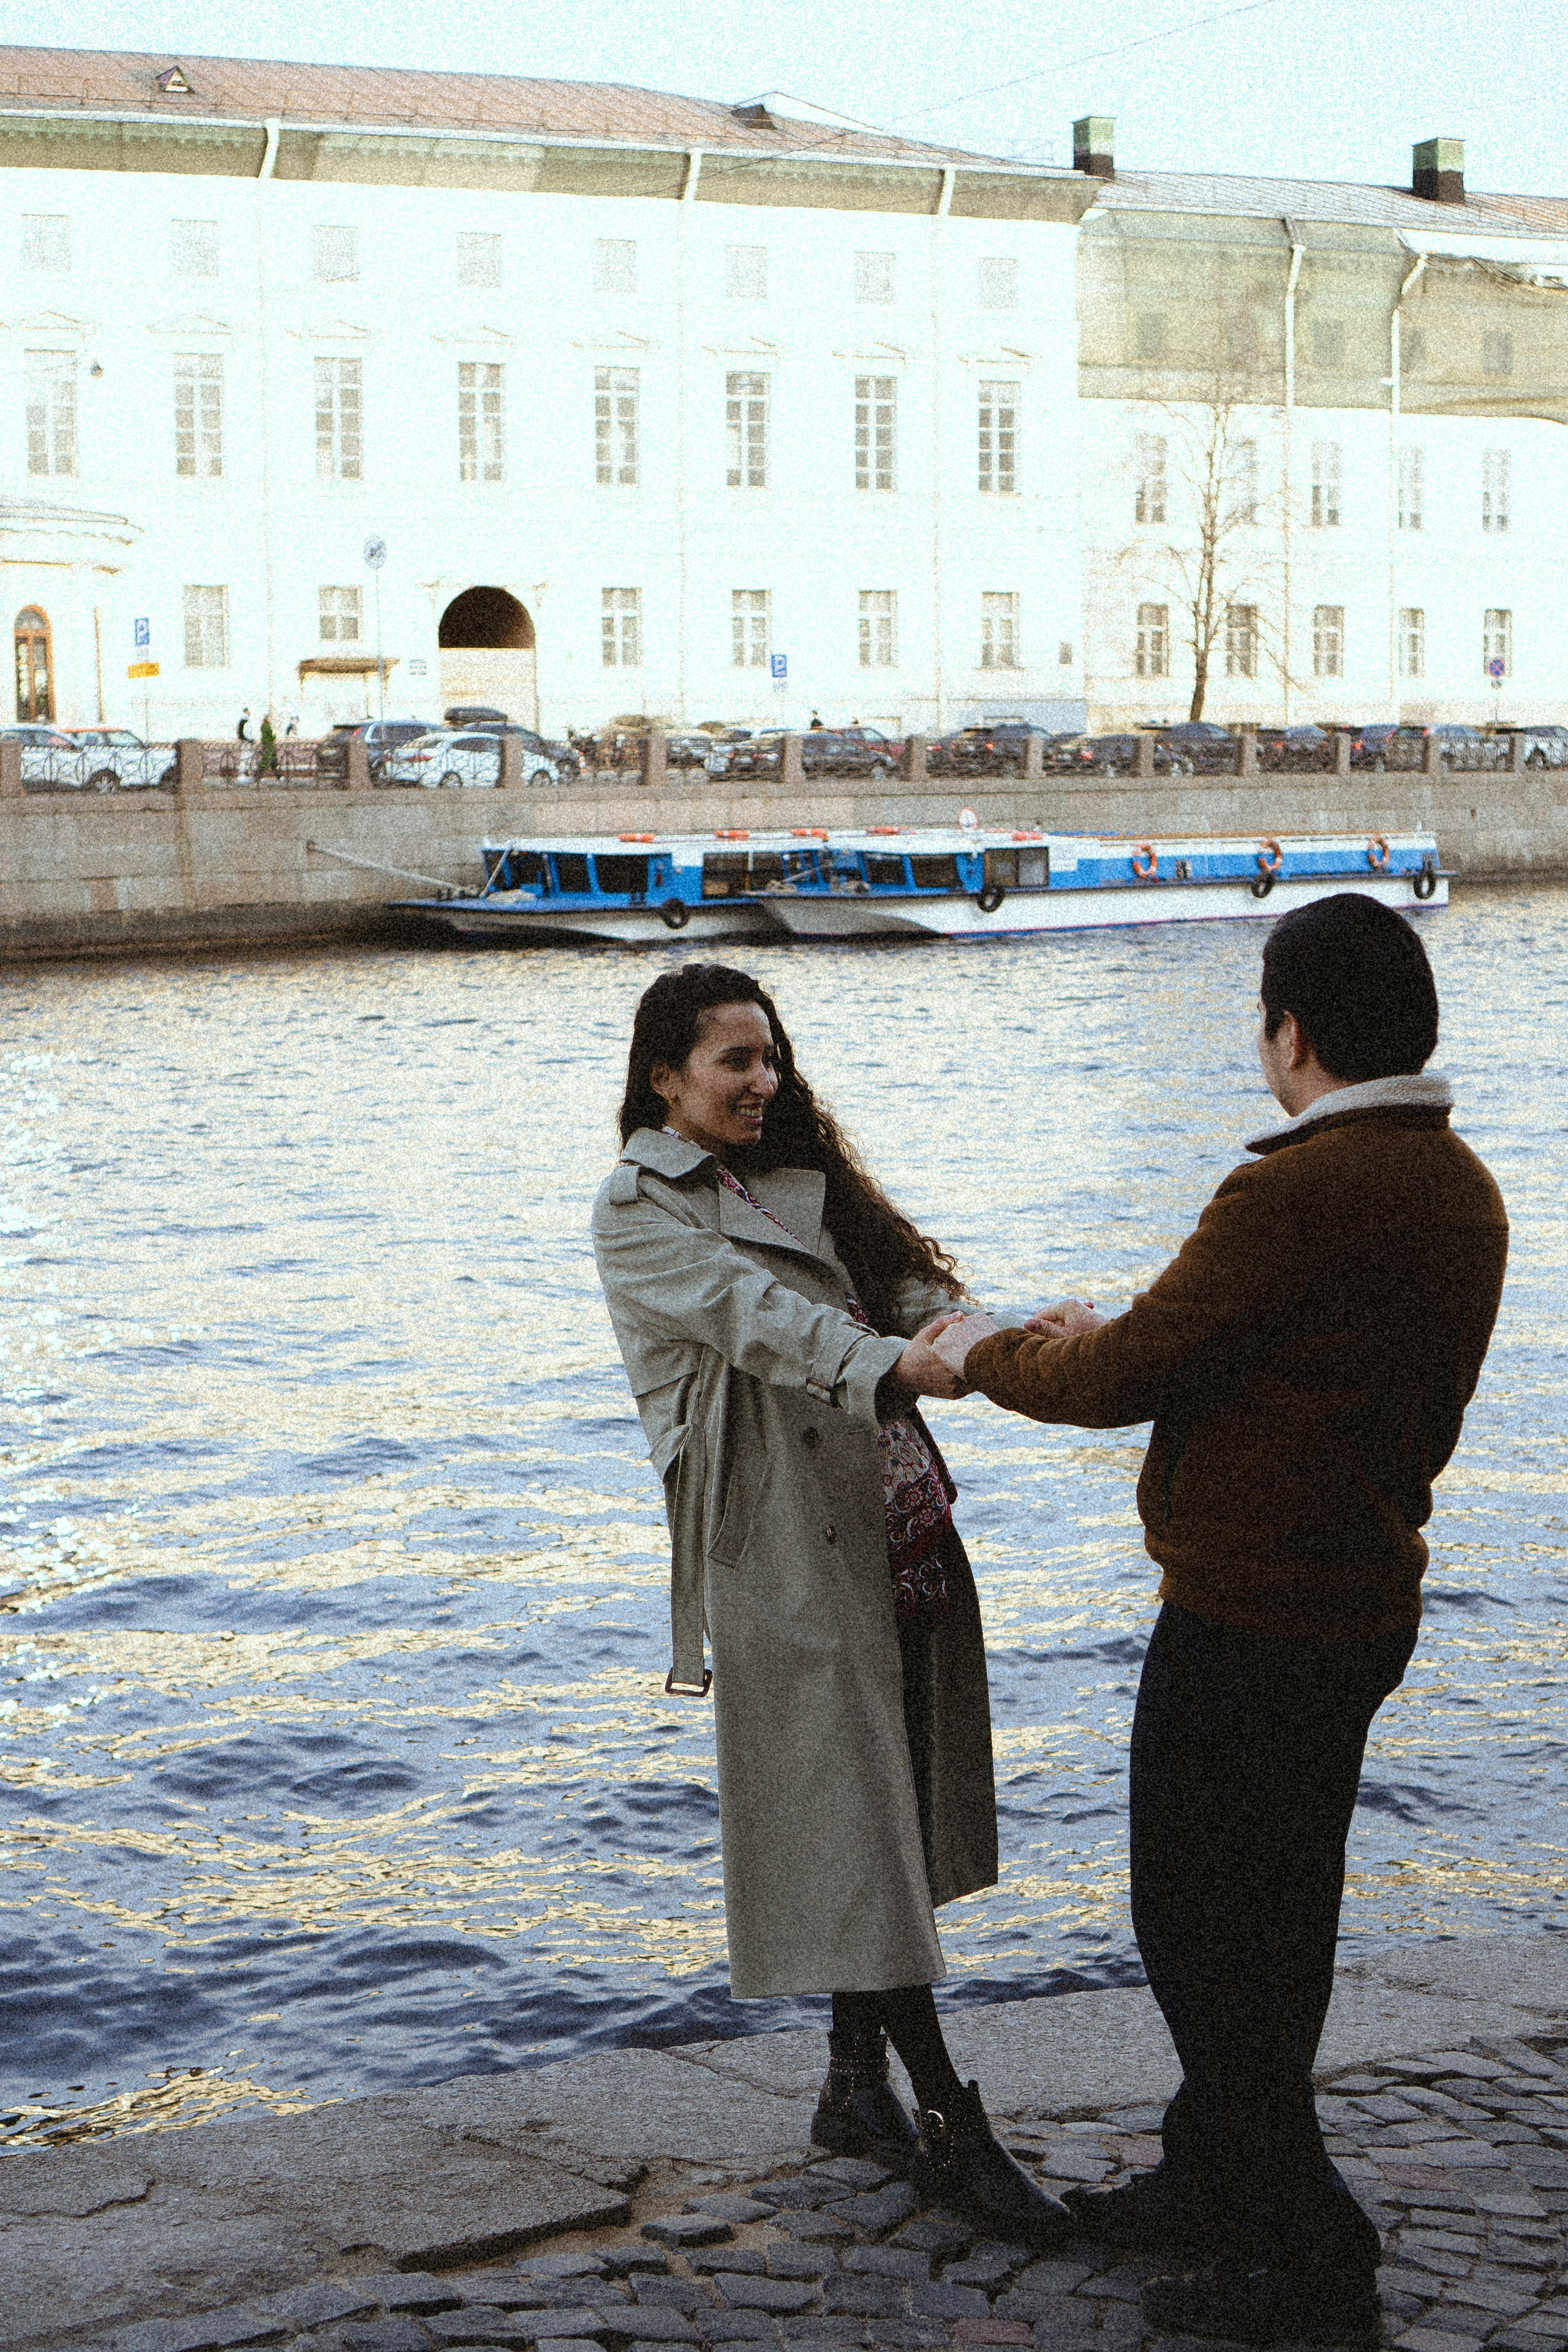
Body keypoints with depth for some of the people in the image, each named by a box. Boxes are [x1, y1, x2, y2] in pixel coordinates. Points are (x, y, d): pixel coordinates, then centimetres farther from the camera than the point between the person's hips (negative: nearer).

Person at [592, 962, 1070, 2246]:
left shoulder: (800, 1181, 19)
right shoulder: (640, 1210, -2)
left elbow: (907, 1283, 4)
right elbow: (753, 1315, -19)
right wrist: (890, 1368, -35)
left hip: (896, 1523, 7)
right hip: (786, 1542, -7)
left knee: (886, 1814, 11)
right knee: (851, 1821, -6)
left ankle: (857, 2085, 23)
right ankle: (954, 2125, -2)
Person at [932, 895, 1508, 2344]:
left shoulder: (1299, 1192, -23)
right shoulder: (1458, 1187, 7)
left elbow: (1131, 1376, -19)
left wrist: (985, 1356, 0)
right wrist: (1117, 1337, 22)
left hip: (1251, 1614, -9)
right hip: (1362, 1603, 10)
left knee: (1198, 1928, 1)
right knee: (1272, 1916, 21)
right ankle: (1216, 2182, 36)